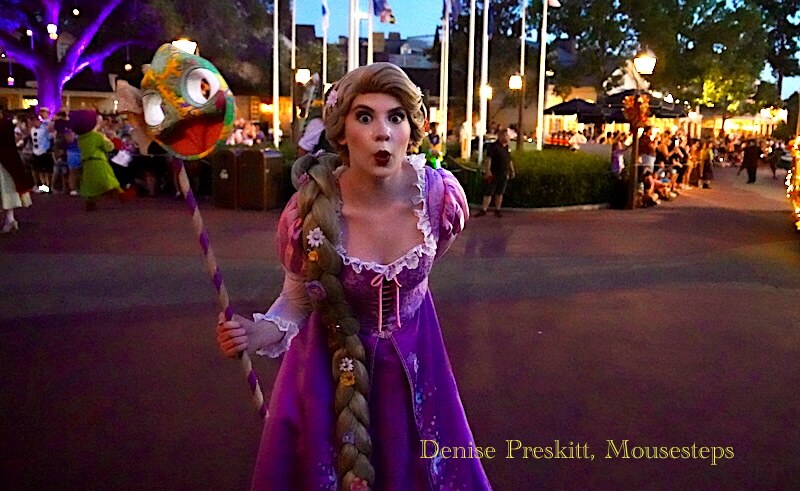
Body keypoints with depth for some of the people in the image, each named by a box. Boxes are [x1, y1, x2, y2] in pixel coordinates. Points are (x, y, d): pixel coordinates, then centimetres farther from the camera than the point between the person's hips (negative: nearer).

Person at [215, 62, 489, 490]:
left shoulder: (443, 196, -20)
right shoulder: (309, 212, -24)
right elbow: (298, 301, -8)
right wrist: (257, 334, -26)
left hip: (412, 357, 2)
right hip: (330, 363, -1)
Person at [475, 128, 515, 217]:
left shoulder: (507, 147, 13)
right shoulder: (493, 146, -9)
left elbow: (510, 160, 23)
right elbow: (488, 159, -17)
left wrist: (512, 171, 21)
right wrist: (487, 171, -25)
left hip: (504, 174, 6)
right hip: (493, 174, -6)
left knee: (500, 193, 11)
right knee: (488, 192, -4)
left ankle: (497, 210, 18)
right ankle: (483, 210, 0)